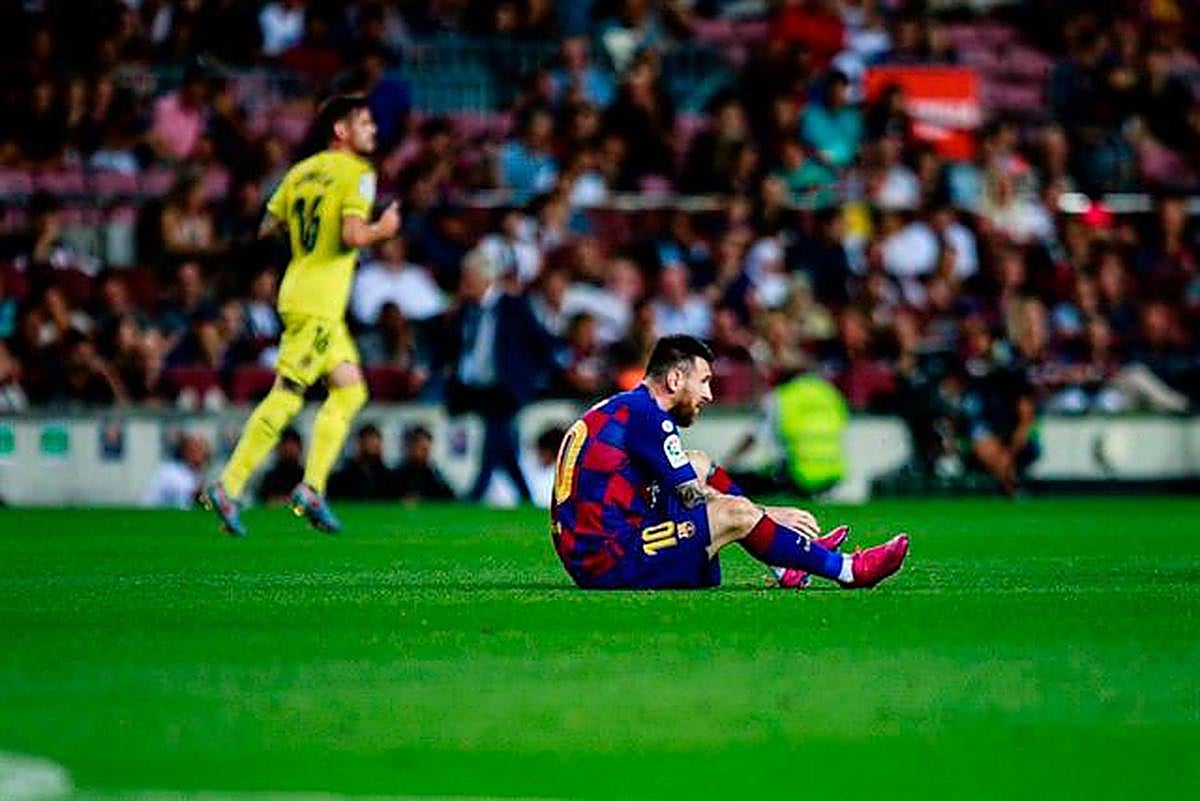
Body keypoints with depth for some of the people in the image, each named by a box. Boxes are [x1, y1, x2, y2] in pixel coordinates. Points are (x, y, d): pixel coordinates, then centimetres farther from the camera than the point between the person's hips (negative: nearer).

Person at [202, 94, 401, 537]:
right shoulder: (356, 173, -9)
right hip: (317, 303, -9)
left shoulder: (302, 171, 13)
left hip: (298, 291, 9)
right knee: (286, 395, -9)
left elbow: (267, 226, 14)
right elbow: (353, 236, -20)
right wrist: (383, 228, -2)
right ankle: (228, 487, -11)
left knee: (350, 390, 13)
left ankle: (312, 489, 8)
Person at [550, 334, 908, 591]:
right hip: (614, 565, -10)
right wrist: (768, 515, 1)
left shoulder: (618, 409, 18)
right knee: (737, 513, -14)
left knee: (700, 464, 20)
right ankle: (847, 570, -1)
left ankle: (796, 553, 19)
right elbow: (694, 499, -11)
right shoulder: (646, 415, -12)